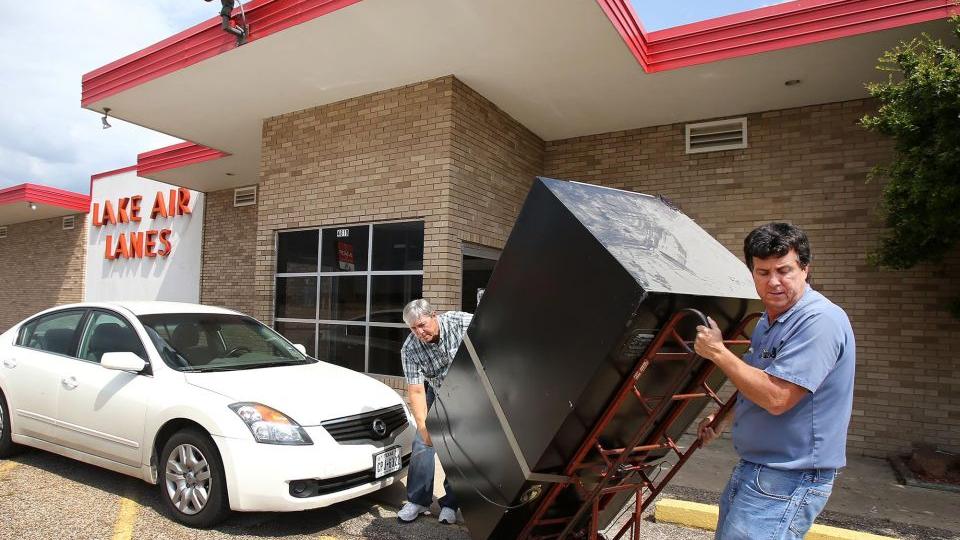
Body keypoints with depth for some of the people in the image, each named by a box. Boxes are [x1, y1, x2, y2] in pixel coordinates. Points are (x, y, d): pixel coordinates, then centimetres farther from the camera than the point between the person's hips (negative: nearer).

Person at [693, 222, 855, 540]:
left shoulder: (820, 321, -21)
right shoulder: (768, 322, 11)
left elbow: (776, 398, -28)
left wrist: (717, 352, -20)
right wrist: (724, 420, 13)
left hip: (788, 481, -10)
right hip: (751, 470, 10)